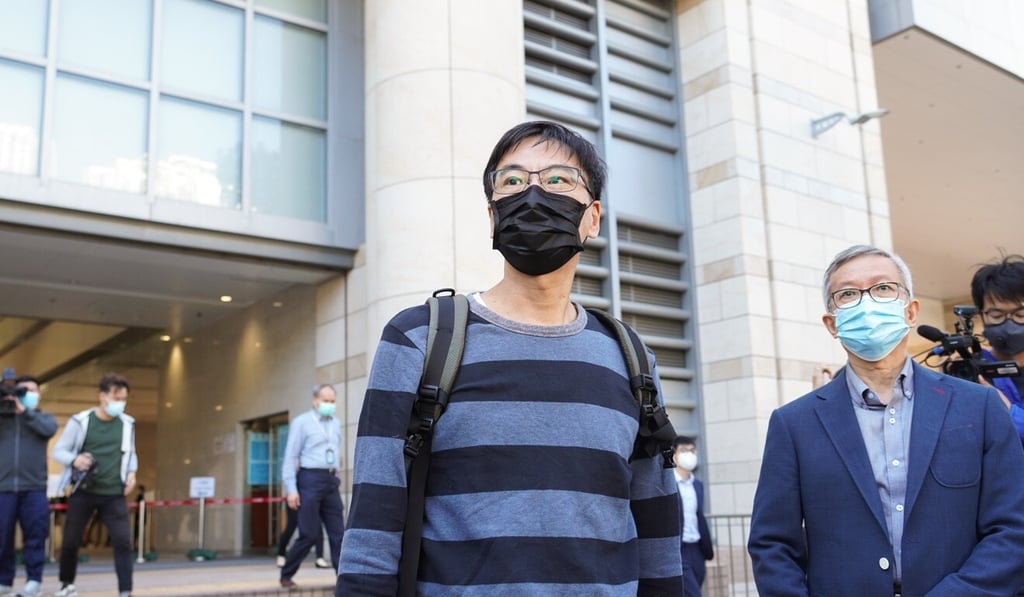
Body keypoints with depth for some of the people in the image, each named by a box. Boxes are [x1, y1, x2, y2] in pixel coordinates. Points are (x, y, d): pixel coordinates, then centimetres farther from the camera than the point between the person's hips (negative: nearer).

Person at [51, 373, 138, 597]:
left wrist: (131, 472, -2)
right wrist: (74, 459, -20)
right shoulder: (80, 421, -5)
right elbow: (58, 450, 0)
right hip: (83, 492, -1)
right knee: (71, 541, 11)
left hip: (114, 494, 1)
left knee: (123, 541, -9)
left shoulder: (127, 423, 3)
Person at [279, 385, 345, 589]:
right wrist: (291, 488, -11)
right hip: (310, 480, -5)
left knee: (338, 533, 2)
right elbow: (290, 457, -5)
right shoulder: (301, 422, -2)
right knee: (310, 534, -4)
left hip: (331, 481, 5)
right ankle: (286, 575, 14)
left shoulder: (336, 424, 14)